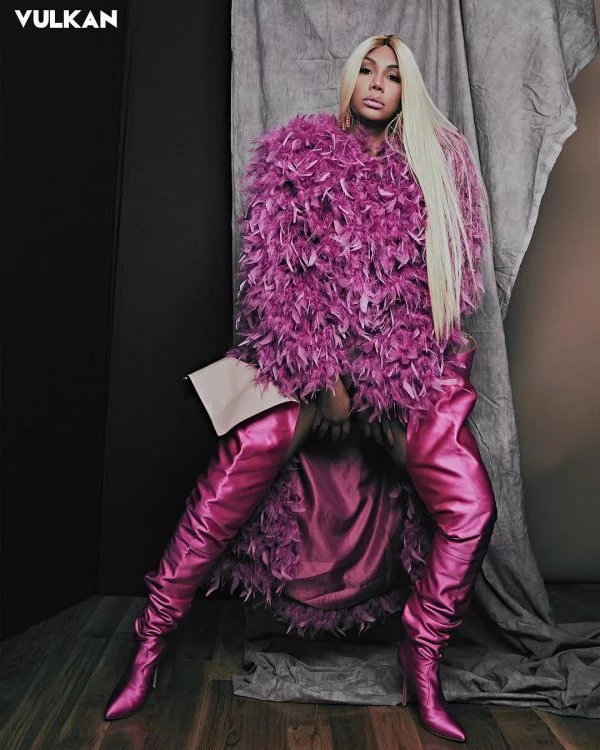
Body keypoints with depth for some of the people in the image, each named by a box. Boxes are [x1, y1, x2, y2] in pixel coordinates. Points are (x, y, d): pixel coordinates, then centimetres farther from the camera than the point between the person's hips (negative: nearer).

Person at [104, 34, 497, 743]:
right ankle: (149, 644, 16)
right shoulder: (298, 152, 7)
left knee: (470, 507, -9)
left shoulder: (437, 164, 12)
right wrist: (323, 371, -10)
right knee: (221, 498, -8)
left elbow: (455, 275, 10)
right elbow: (275, 270, -2)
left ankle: (423, 659, 14)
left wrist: (387, 369, -1)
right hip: (300, 361, -2)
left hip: (408, 367, 3)